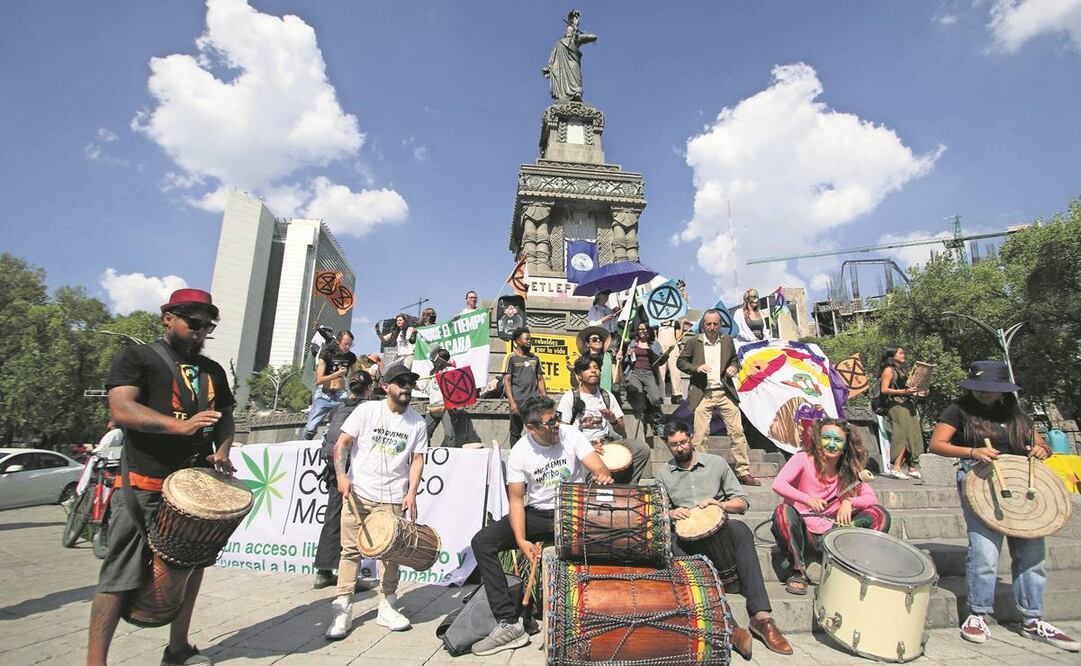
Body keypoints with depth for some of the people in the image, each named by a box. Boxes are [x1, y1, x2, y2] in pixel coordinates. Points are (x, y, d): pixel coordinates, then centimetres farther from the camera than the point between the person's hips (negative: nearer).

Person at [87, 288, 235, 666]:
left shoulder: (213, 370, 16)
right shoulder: (137, 357, -1)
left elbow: (226, 417, 19)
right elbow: (121, 409, -14)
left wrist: (222, 451, -1)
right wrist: (180, 425, -29)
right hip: (145, 486, -6)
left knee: (191, 566, 13)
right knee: (121, 576, -4)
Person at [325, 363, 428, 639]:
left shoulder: (417, 422, 4)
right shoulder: (367, 410, -2)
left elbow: (417, 459, 5)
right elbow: (342, 443, -1)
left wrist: (411, 493, -5)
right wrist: (341, 475, -13)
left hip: (393, 498, 2)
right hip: (358, 493, -1)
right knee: (351, 550, 2)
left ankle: (387, 607, 20)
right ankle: (342, 611, 13)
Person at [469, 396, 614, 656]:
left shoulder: (571, 435, -9)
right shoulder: (520, 452, -8)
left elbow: (599, 468, -17)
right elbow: (516, 500, -8)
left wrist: (604, 476, -43)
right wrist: (521, 541, -21)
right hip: (537, 514, 1)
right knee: (482, 541, -17)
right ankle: (509, 622, -16)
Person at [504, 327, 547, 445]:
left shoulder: (535, 358, 13)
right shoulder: (511, 358, 0)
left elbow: (540, 379, 15)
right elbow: (507, 381, -5)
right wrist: (512, 402, -14)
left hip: (534, 400, 4)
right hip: (518, 400, -3)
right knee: (516, 432, 5)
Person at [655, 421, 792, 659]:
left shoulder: (716, 463, 11)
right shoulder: (663, 474, 14)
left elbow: (742, 502, 9)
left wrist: (719, 504, -11)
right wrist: (671, 513, -8)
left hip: (718, 529, 0)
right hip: (685, 536, 0)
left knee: (740, 530, -35)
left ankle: (760, 616, -39)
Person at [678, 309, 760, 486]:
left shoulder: (728, 341, 9)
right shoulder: (693, 342, 1)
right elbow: (681, 362, 5)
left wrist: (734, 367, 0)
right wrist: (696, 368, -12)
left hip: (725, 393, 3)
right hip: (703, 394, -2)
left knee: (737, 432, 2)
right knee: (700, 435, -3)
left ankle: (744, 472, 11)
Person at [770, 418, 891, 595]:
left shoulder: (848, 471, 6)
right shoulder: (804, 459, -9)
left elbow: (872, 498, 0)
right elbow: (778, 484, -23)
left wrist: (849, 502, -20)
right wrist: (807, 499, -38)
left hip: (829, 536, 4)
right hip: (801, 532, -4)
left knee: (880, 514, -8)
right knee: (783, 511, -37)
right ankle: (798, 572, -19)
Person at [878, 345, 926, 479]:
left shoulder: (901, 370, 22)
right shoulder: (889, 369, -3)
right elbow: (884, 389, -11)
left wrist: (917, 393, 11)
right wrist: (903, 391, -19)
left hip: (908, 405, 8)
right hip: (897, 405, -8)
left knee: (911, 436, 4)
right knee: (900, 436, -12)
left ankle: (913, 468, 7)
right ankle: (895, 468, -11)